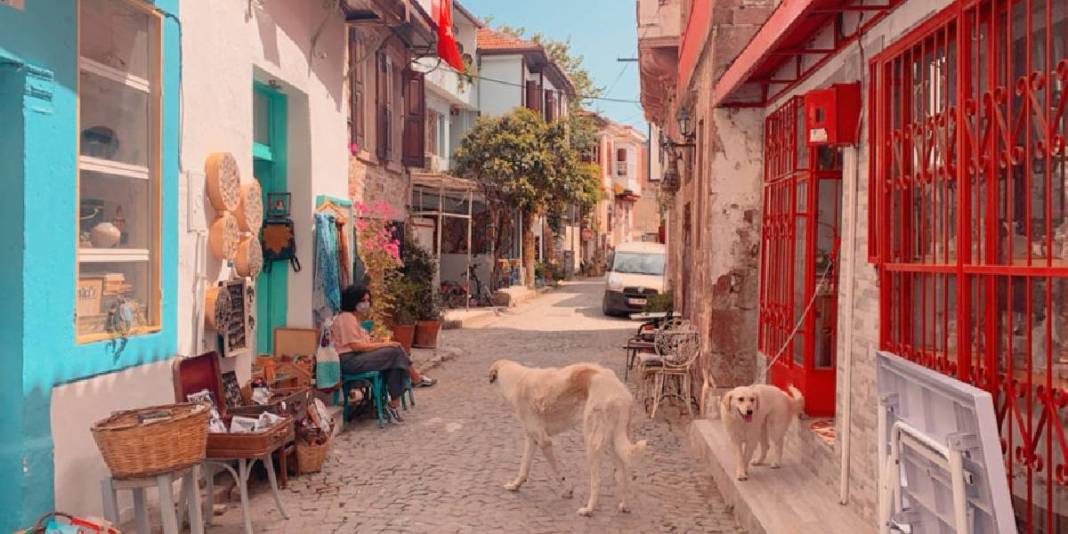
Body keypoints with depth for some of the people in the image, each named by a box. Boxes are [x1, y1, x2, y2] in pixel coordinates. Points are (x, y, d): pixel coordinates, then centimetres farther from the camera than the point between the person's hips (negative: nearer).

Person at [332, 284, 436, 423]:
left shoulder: (354, 318, 22)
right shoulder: (346, 317, -10)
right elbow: (356, 346, -18)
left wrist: (381, 344, 0)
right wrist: (383, 345, -12)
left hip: (358, 358, 10)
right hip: (349, 360, -10)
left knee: (396, 362, -11)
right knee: (395, 352, -18)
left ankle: (394, 405, -14)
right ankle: (417, 379, 2)